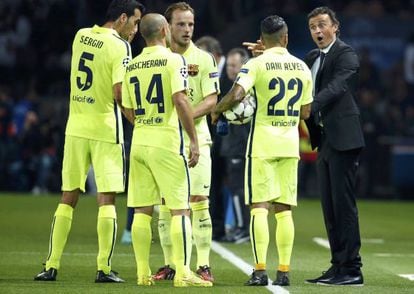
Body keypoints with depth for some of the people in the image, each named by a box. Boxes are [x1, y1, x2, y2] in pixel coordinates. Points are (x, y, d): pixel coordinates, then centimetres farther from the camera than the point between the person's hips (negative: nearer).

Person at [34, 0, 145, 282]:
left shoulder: (81, 36, 6)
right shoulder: (120, 47, -12)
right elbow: (119, 93, -20)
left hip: (76, 127, 5)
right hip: (105, 129, -5)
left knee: (68, 198, 10)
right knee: (107, 199, 0)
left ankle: (51, 266, 8)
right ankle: (104, 268, -3)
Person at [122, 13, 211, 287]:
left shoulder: (132, 66, 10)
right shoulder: (174, 60, -7)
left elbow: (129, 112, 13)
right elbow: (180, 101, -17)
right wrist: (194, 140, -14)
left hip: (139, 141, 5)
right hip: (167, 141, -5)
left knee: (142, 210, 8)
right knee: (180, 210, -3)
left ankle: (143, 273, 9)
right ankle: (183, 273, -9)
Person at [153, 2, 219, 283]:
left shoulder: (204, 59, 1)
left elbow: (211, 100, -5)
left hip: (195, 138, -2)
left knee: (199, 202, -6)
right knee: (165, 205, 3)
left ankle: (204, 265, -3)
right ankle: (169, 264, 10)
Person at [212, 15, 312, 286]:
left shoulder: (256, 65, -8)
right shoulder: (302, 67, 6)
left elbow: (236, 95, -22)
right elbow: (306, 112, 11)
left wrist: (217, 110, -4)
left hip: (263, 141, -4)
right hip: (290, 142, 4)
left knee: (260, 207, -3)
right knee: (284, 210, 7)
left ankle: (260, 271, -11)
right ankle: (284, 271, 5)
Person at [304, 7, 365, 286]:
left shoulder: (346, 54, -8)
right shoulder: (312, 58, 18)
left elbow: (335, 87, -20)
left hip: (343, 138, -8)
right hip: (324, 139, 8)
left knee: (344, 204, -8)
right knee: (330, 206, 10)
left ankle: (352, 269, -6)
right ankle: (338, 266, 15)